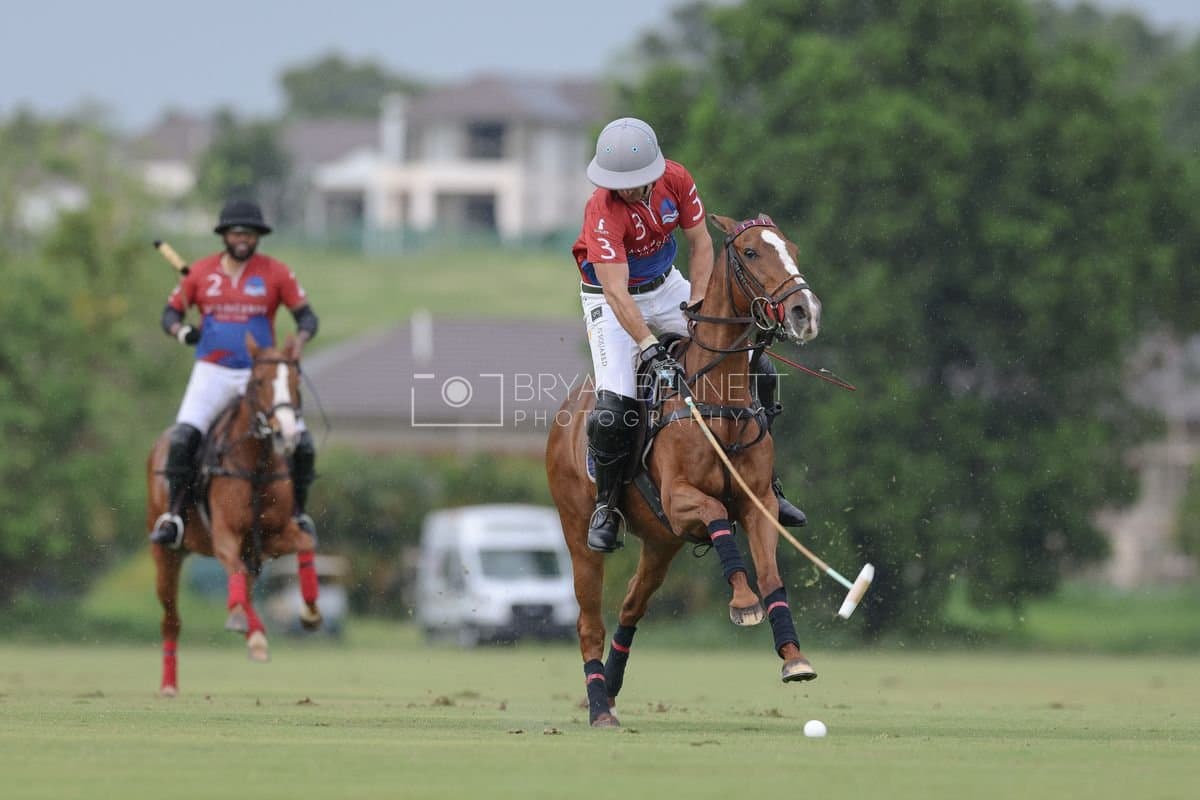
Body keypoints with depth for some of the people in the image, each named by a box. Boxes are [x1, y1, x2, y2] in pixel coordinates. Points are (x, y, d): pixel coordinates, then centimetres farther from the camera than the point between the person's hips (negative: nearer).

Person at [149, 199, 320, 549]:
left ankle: (298, 513, 12)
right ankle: (173, 516, -12)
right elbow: (171, 311, 9)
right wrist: (181, 331, -14)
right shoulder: (201, 272, 2)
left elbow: (306, 316, 2)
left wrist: (300, 339, -20)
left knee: (301, 442, -10)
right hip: (212, 372, 0)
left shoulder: (276, 273, 0)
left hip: (261, 373, 0)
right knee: (183, 439, -21)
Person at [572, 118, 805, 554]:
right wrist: (649, 348, -45)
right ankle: (605, 505, 0)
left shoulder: (675, 179, -17)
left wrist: (697, 305, -17)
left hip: (666, 286, 5)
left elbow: (700, 243, -6)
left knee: (755, 368, -2)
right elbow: (617, 294, -36)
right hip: (610, 301, -5)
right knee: (613, 406, -24)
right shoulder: (603, 211, -31)